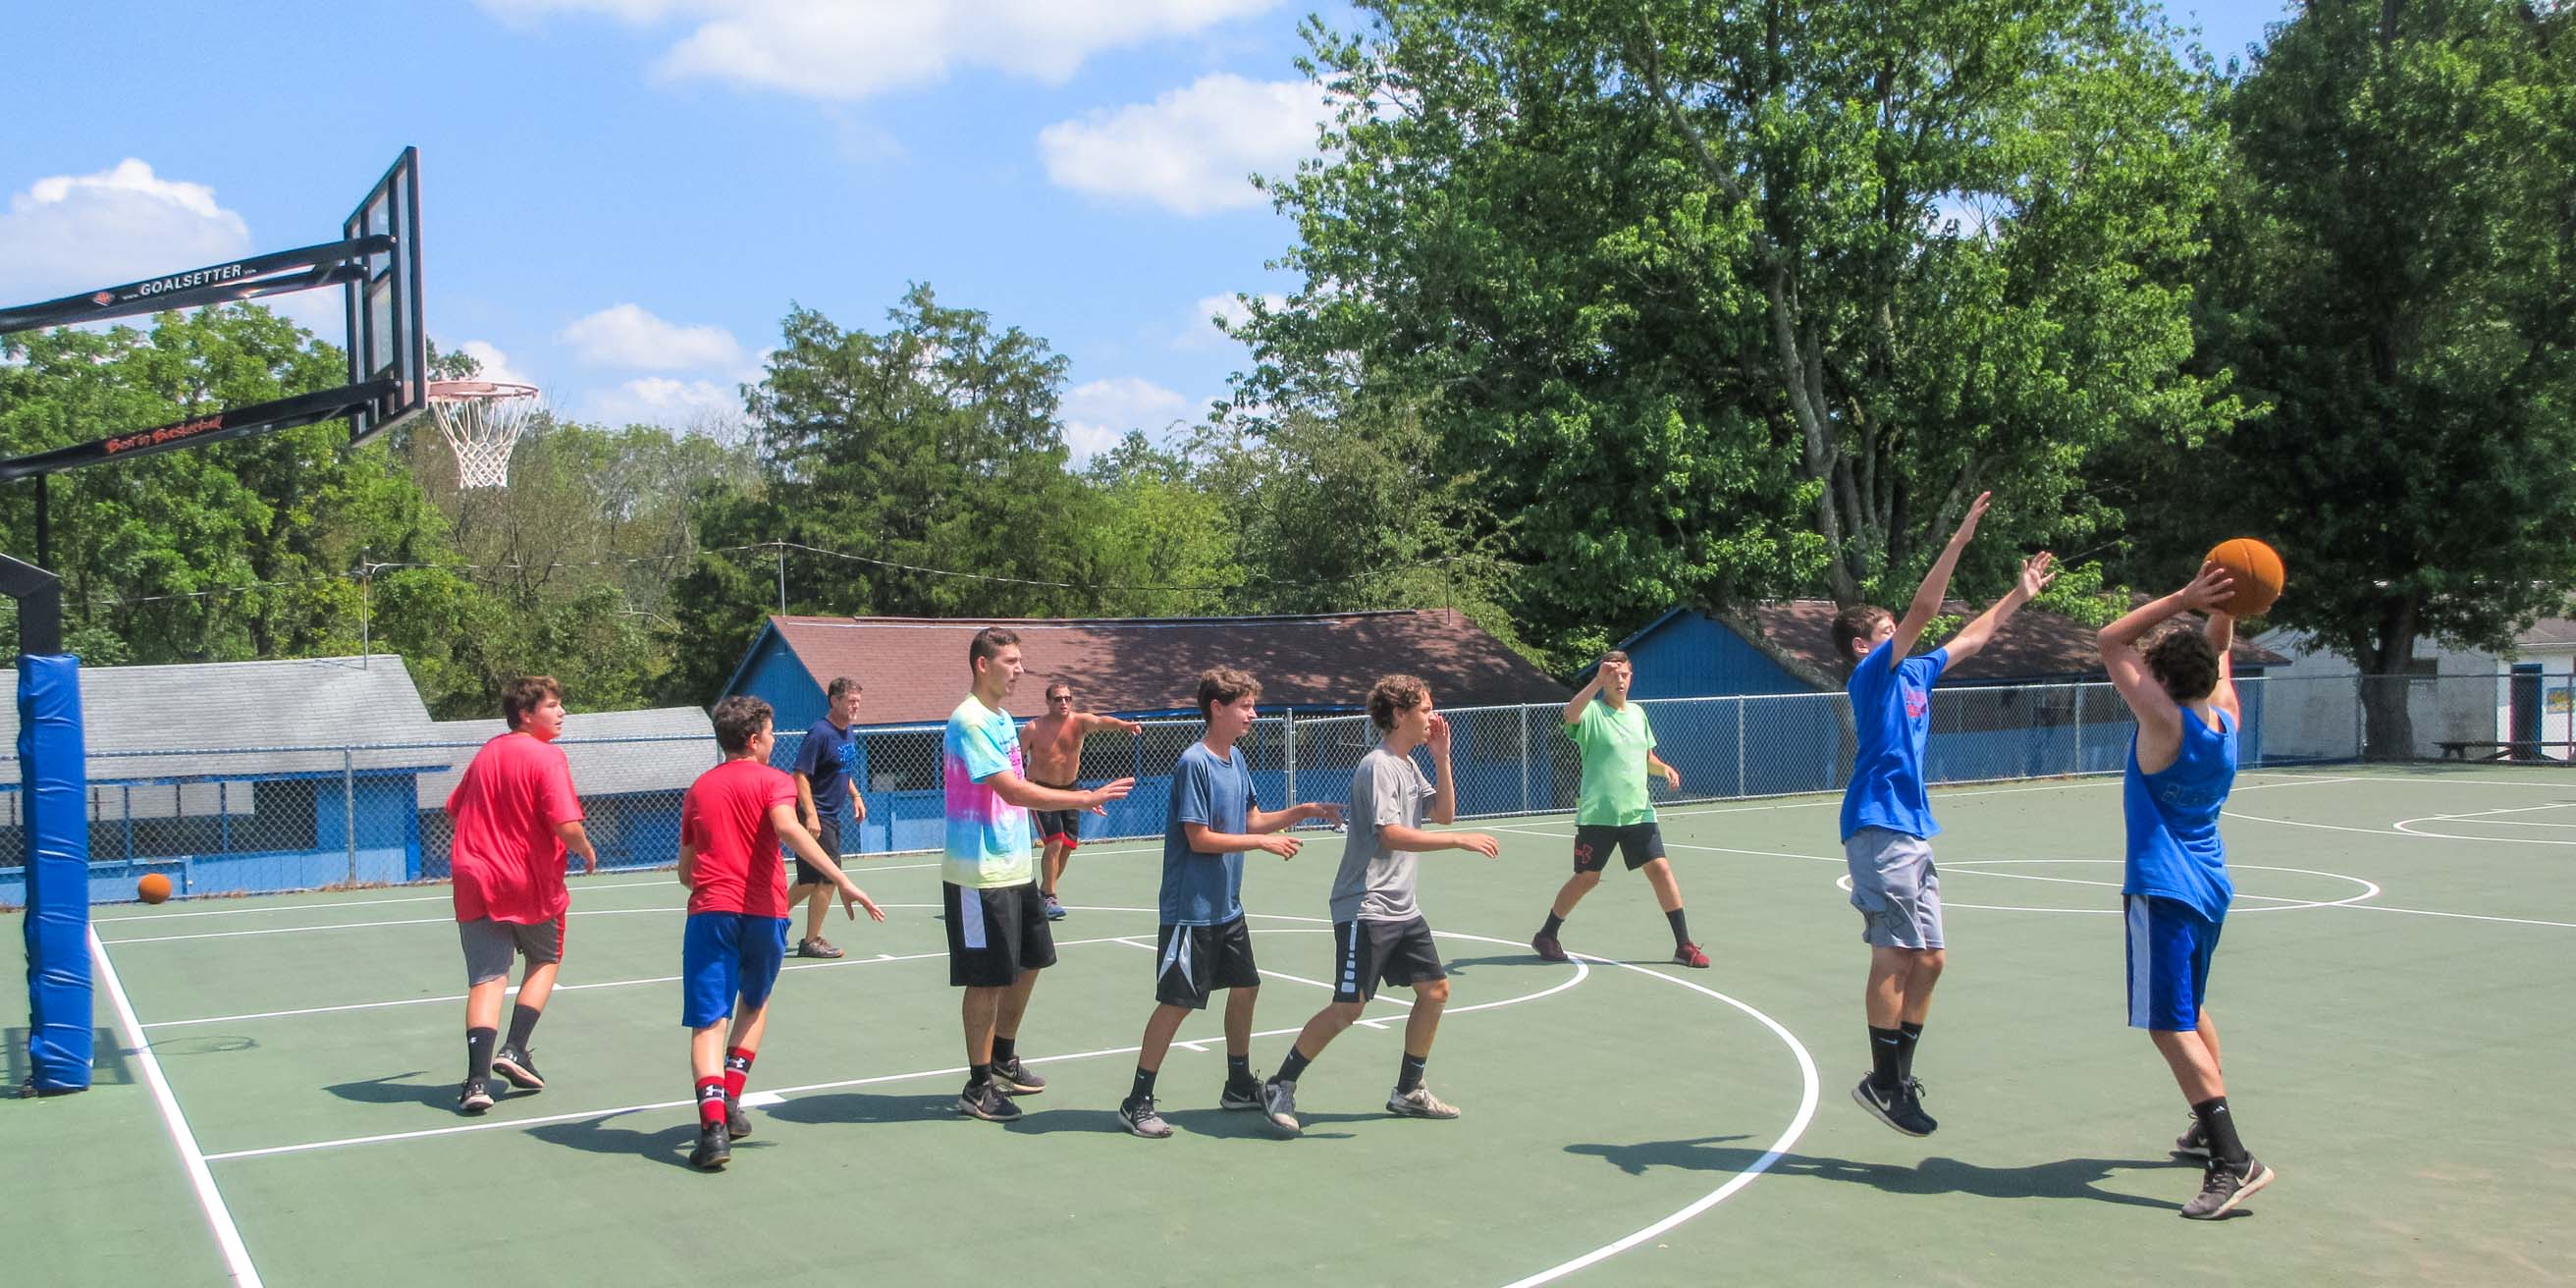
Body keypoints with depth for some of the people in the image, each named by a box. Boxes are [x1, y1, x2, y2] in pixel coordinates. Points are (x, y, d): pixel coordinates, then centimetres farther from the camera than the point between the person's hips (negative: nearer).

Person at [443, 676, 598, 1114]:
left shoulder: (486, 753, 9)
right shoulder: (547, 757, -13)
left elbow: (454, 809, 21)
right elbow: (566, 825, -22)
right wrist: (587, 851, -3)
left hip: (477, 881, 5)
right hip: (532, 884, -4)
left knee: (487, 978, 4)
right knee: (546, 961, 20)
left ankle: (478, 1078, -7)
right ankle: (514, 1050, 10)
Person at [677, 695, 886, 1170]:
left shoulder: (698, 788, 16)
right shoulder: (773, 781, 3)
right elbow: (788, 829, -19)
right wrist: (843, 882, -26)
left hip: (709, 909, 2)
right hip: (764, 912, -2)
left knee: (709, 1022, -2)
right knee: (755, 1005, 23)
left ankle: (713, 1125, -19)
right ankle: (730, 1102, 15)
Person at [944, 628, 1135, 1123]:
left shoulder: (1003, 719, 12)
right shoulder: (969, 723, -19)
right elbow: (1014, 791, -27)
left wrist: (1075, 798, 9)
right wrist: (1083, 798, -25)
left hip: (1015, 868, 10)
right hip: (981, 876, -10)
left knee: (1028, 964, 18)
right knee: (987, 980, -2)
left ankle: (1003, 1061, 34)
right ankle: (978, 1088, 10)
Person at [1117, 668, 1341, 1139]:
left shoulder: (1235, 759, 8)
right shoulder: (1194, 764, -18)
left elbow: (1252, 819, 15)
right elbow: (1199, 839, -20)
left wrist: (1304, 811, 3)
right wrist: (1263, 842, -17)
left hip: (1227, 907, 9)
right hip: (1191, 910, -9)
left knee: (1244, 988, 15)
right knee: (1177, 1003, -5)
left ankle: (1239, 1086, 30)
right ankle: (1137, 1102, 5)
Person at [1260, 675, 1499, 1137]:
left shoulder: (1408, 765, 13)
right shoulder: (1378, 766, -16)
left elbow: (1443, 812, 17)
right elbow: (1390, 835, -26)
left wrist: (1441, 756, 7)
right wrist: (1460, 840, -25)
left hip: (1402, 909, 10)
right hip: (1365, 911, -10)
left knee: (1435, 989, 8)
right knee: (1347, 1007, -11)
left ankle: (1408, 1091, 21)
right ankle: (1280, 1087, 2)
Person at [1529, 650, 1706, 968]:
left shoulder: (1637, 713, 13)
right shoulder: (1593, 712, -6)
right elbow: (1571, 714, -31)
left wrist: (1664, 768, 2)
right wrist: (1598, 681, -41)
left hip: (1638, 811, 5)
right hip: (1597, 813, -5)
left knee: (1660, 869, -6)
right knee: (1587, 878, 3)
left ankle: (1684, 945, 1)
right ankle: (1545, 936, 22)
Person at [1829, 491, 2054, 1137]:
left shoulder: (1914, 674, 19)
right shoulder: (1872, 674, -5)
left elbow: (1968, 639, 31)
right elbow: (1922, 610, -14)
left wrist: (2020, 594, 30)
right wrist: (1959, 539, -15)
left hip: (1913, 831, 9)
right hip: (1880, 829, -9)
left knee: (1928, 959, 8)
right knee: (1895, 956, -11)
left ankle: (1899, 1077, 15)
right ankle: (1882, 1081, -6)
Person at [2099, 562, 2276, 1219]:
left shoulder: (2166, 723, -18)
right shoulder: (2226, 717, 2)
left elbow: (2111, 643, -13)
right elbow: (2218, 649, 20)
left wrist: (2184, 598, -16)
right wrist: (2220, 605, 1)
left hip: (2164, 892, -9)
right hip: (2210, 887, 9)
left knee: (2170, 1024, -10)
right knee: (2190, 1010, 25)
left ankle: (2234, 1161, -18)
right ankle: (2211, 1127, 36)